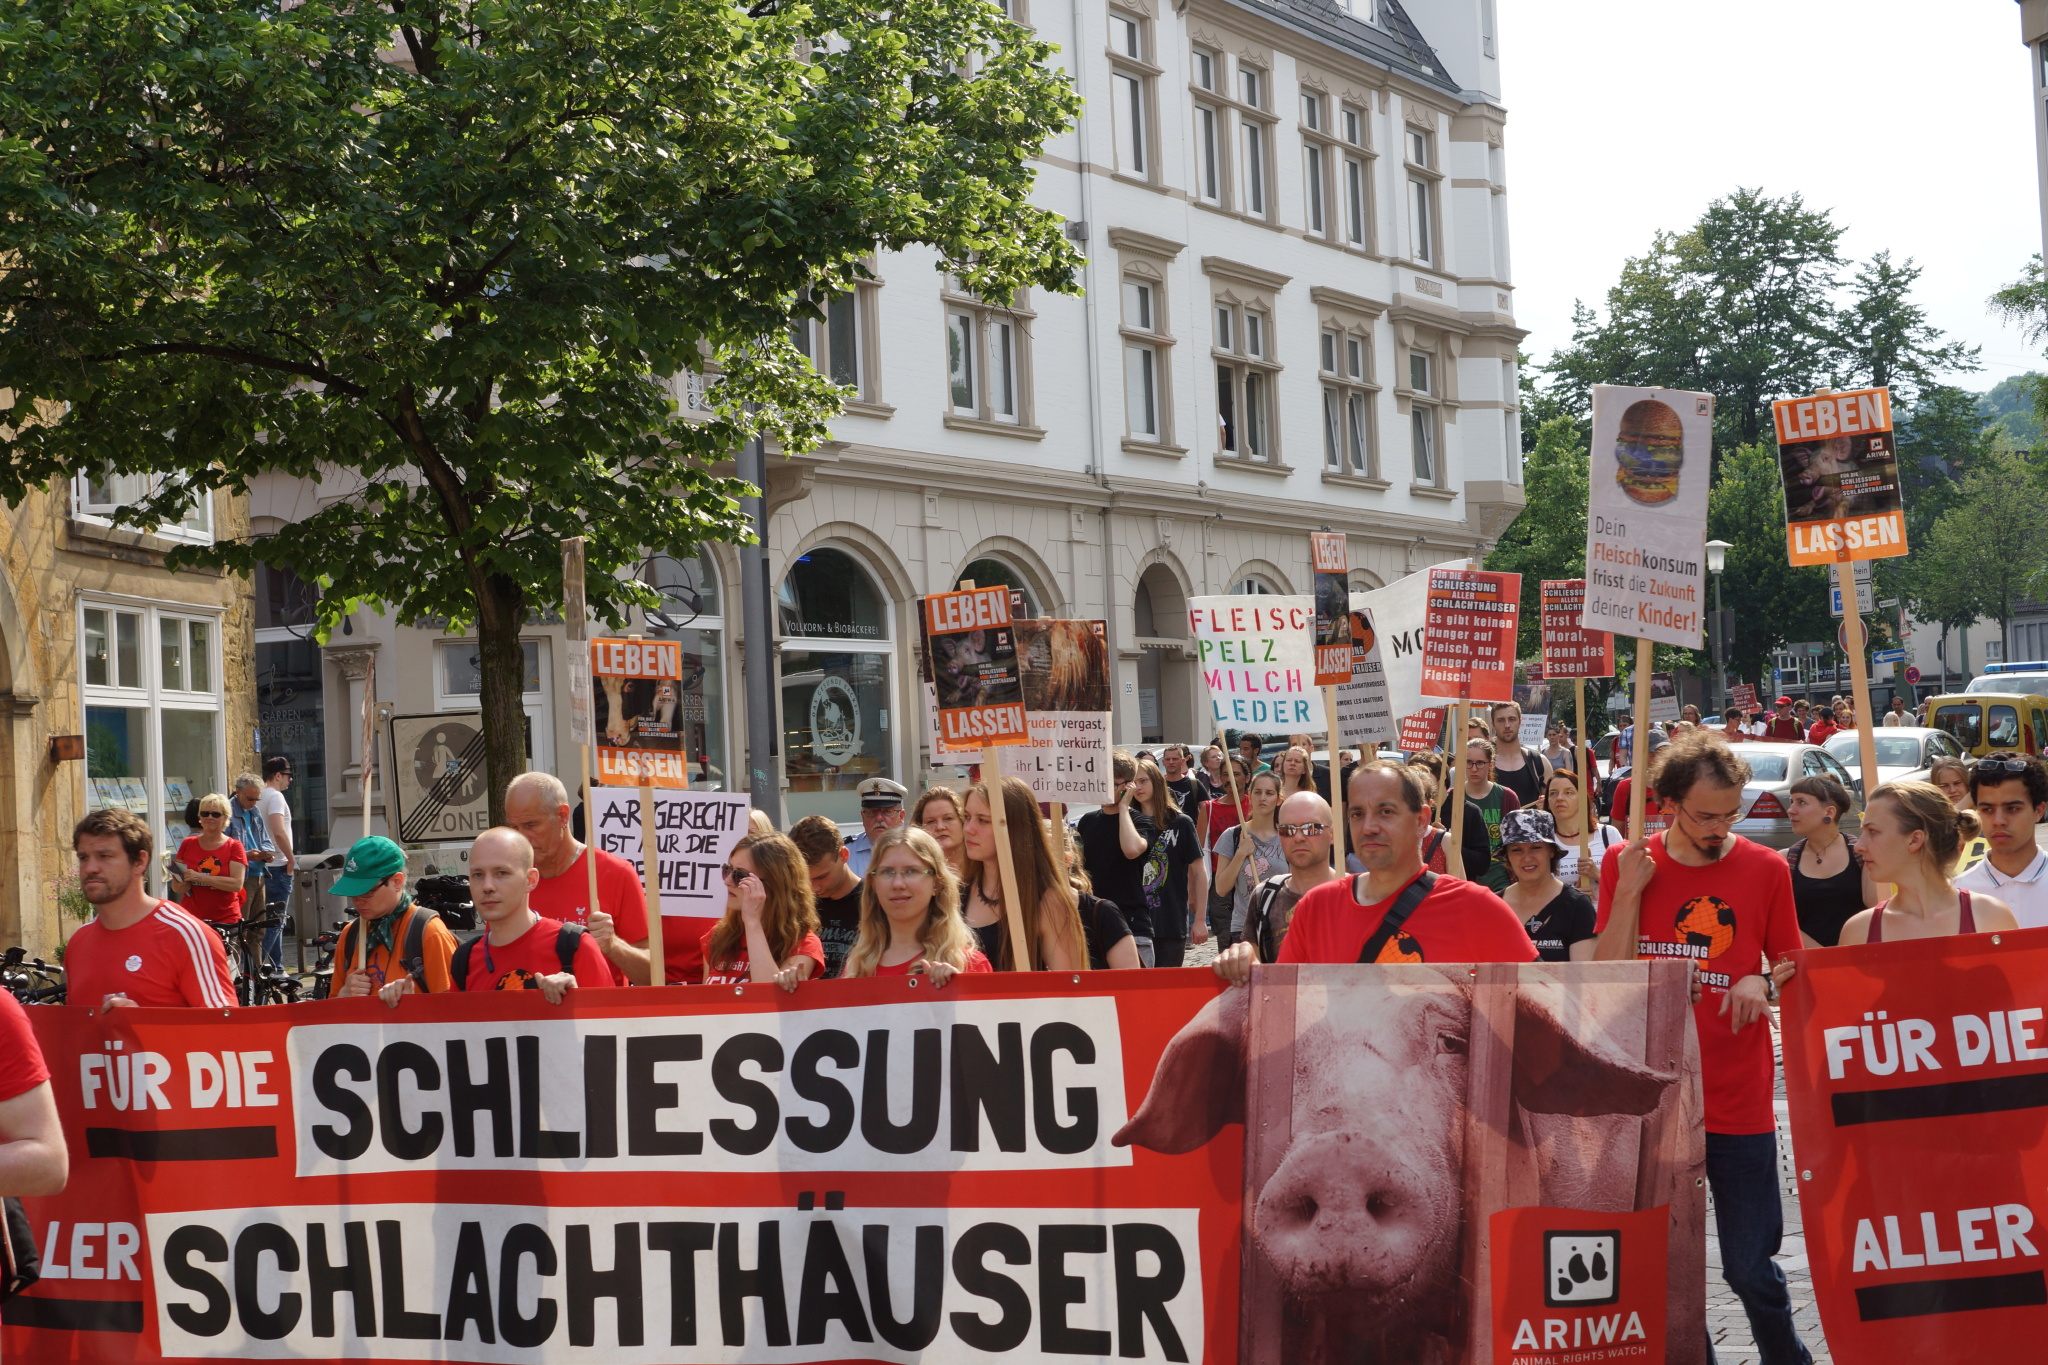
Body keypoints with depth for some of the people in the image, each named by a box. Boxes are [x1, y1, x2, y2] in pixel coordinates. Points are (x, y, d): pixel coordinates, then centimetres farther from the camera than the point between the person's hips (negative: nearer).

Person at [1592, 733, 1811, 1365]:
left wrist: (1763, 984, -13)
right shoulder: (1626, 865, 1)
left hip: (1740, 1102, -1)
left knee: (1750, 1267, 1)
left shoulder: (1765, 869, 0)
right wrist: (1627, 891, -13)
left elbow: (1794, 965, 9)